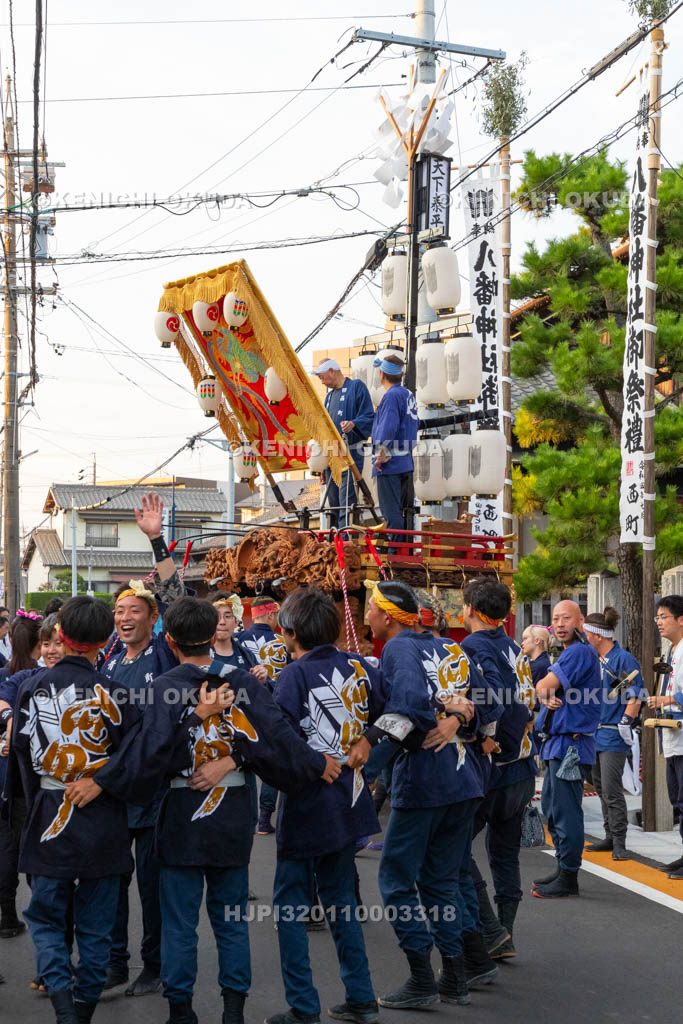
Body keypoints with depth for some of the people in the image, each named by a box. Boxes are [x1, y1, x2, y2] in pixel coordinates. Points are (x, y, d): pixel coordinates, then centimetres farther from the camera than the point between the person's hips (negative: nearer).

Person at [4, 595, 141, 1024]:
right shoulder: (109, 690, -10)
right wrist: (100, 782, -13)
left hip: (49, 820, 1)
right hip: (103, 827, -1)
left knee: (45, 916, 12)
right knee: (95, 924, 12)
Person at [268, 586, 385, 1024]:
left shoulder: (296, 675, -16)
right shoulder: (357, 666, 2)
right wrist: (365, 744, 9)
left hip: (308, 806, -6)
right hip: (349, 803, 6)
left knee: (290, 901, 5)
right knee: (341, 897, 17)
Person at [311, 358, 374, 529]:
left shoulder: (356, 387, 0)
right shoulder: (329, 396, 23)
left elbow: (369, 417, -8)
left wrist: (353, 424, -28)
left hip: (350, 456, -8)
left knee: (346, 504, -15)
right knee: (334, 504, 8)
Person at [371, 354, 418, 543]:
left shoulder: (391, 396, -12)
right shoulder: (409, 395, 15)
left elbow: (388, 427, -23)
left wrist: (381, 452, -19)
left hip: (390, 464, -9)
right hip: (406, 462, 9)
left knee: (391, 512, -8)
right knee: (400, 511, 14)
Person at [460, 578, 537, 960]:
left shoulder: (474, 647, -13)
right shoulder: (515, 649, 11)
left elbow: (496, 699, -26)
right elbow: (530, 703, 7)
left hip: (491, 769, -8)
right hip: (522, 768, 8)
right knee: (506, 853, 16)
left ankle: (490, 929, -4)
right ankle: (505, 938, 19)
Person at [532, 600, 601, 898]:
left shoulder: (579, 652, -15)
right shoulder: (570, 653, 19)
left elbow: (543, 687, -20)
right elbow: (544, 690, 17)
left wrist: (543, 690, 1)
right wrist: (548, 698, -4)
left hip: (570, 743, -11)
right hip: (558, 741, 11)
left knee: (565, 811, -8)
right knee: (551, 807, 17)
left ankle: (568, 879, -3)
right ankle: (563, 868, 26)